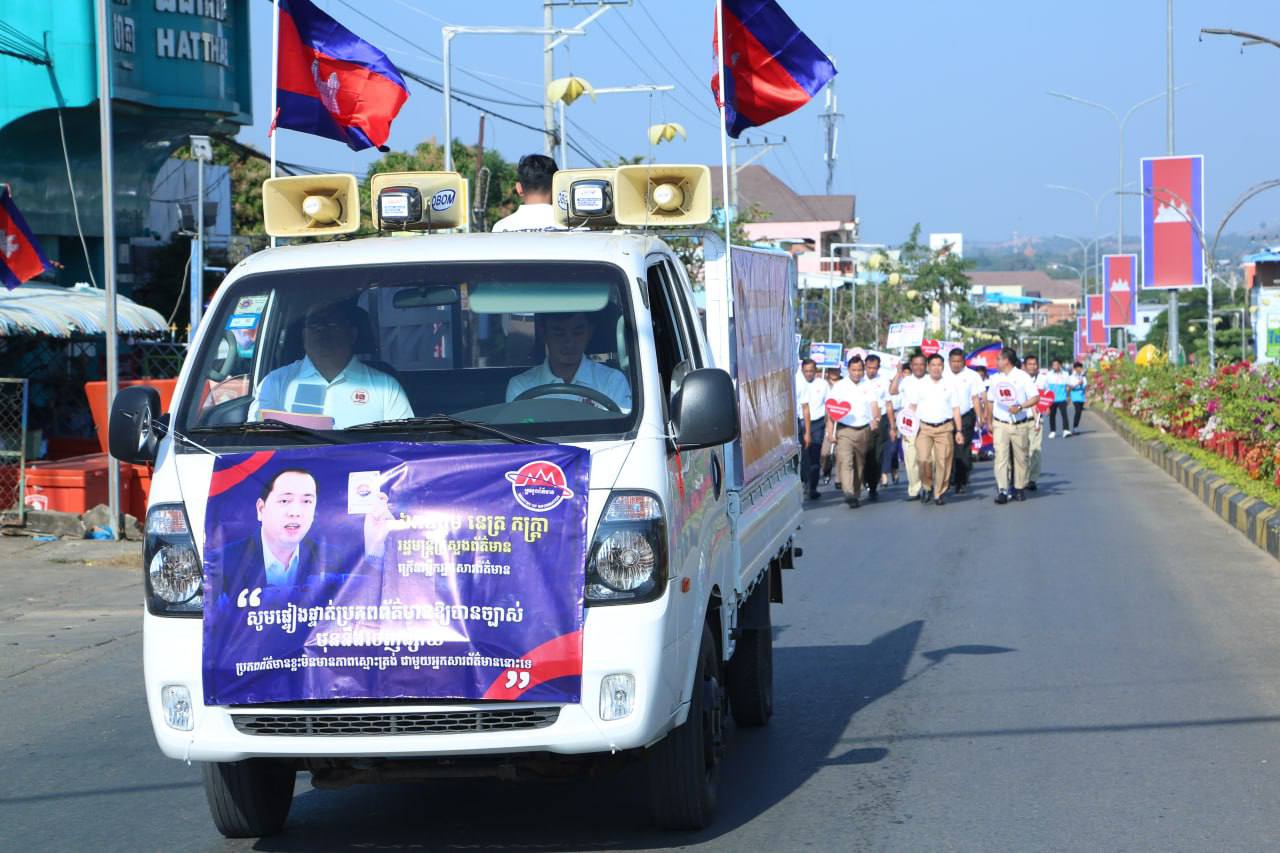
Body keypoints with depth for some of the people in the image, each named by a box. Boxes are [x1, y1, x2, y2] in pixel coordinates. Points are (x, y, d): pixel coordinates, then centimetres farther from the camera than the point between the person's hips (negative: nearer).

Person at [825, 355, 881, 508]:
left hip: (864, 430, 3)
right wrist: (830, 432, -7)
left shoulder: (869, 387, 8)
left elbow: (874, 405, 0)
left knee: (860, 464, 10)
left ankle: (856, 494, 22)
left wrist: (876, 418, -21)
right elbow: (831, 412, 0)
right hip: (844, 430, -3)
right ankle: (848, 493, -29)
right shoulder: (839, 387, 1)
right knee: (845, 461, -18)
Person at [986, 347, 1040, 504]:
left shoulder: (1022, 377, -4)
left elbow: (1035, 397, -7)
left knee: (1020, 457, 6)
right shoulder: (995, 379, 9)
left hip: (1020, 425, -2)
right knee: (1001, 456, -10)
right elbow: (990, 401, 18)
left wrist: (1020, 407, -22)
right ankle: (1002, 491, -15)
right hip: (1000, 425, 2)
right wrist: (989, 422, 18)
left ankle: (1019, 488, 20)